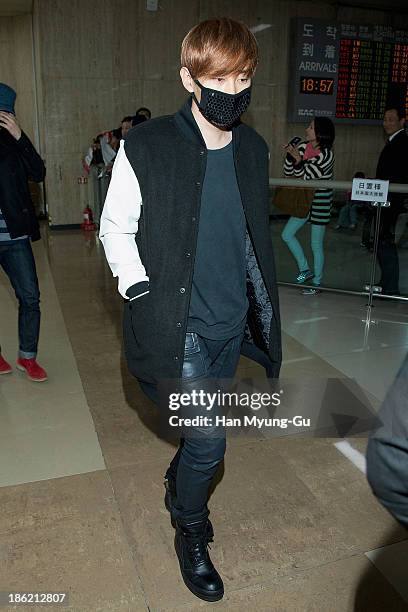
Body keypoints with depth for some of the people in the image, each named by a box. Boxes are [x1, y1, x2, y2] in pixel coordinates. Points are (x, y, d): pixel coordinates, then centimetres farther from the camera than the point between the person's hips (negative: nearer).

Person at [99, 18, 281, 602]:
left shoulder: (254, 149, 3)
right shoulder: (146, 148, -14)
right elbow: (116, 228, -4)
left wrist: (262, 303, 14)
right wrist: (140, 293, -12)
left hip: (231, 321, 6)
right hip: (177, 323, -5)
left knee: (202, 432, 20)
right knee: (209, 440, -4)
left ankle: (178, 482, 52)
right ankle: (191, 536, 26)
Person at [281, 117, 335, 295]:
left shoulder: (327, 155, -16)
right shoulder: (302, 146, 1)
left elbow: (306, 177, -19)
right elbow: (287, 173, 3)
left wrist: (298, 159, -29)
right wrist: (290, 154, -12)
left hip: (320, 202, -7)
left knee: (316, 244, 1)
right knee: (287, 234, 5)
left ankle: (317, 282, 15)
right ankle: (305, 270, 19)